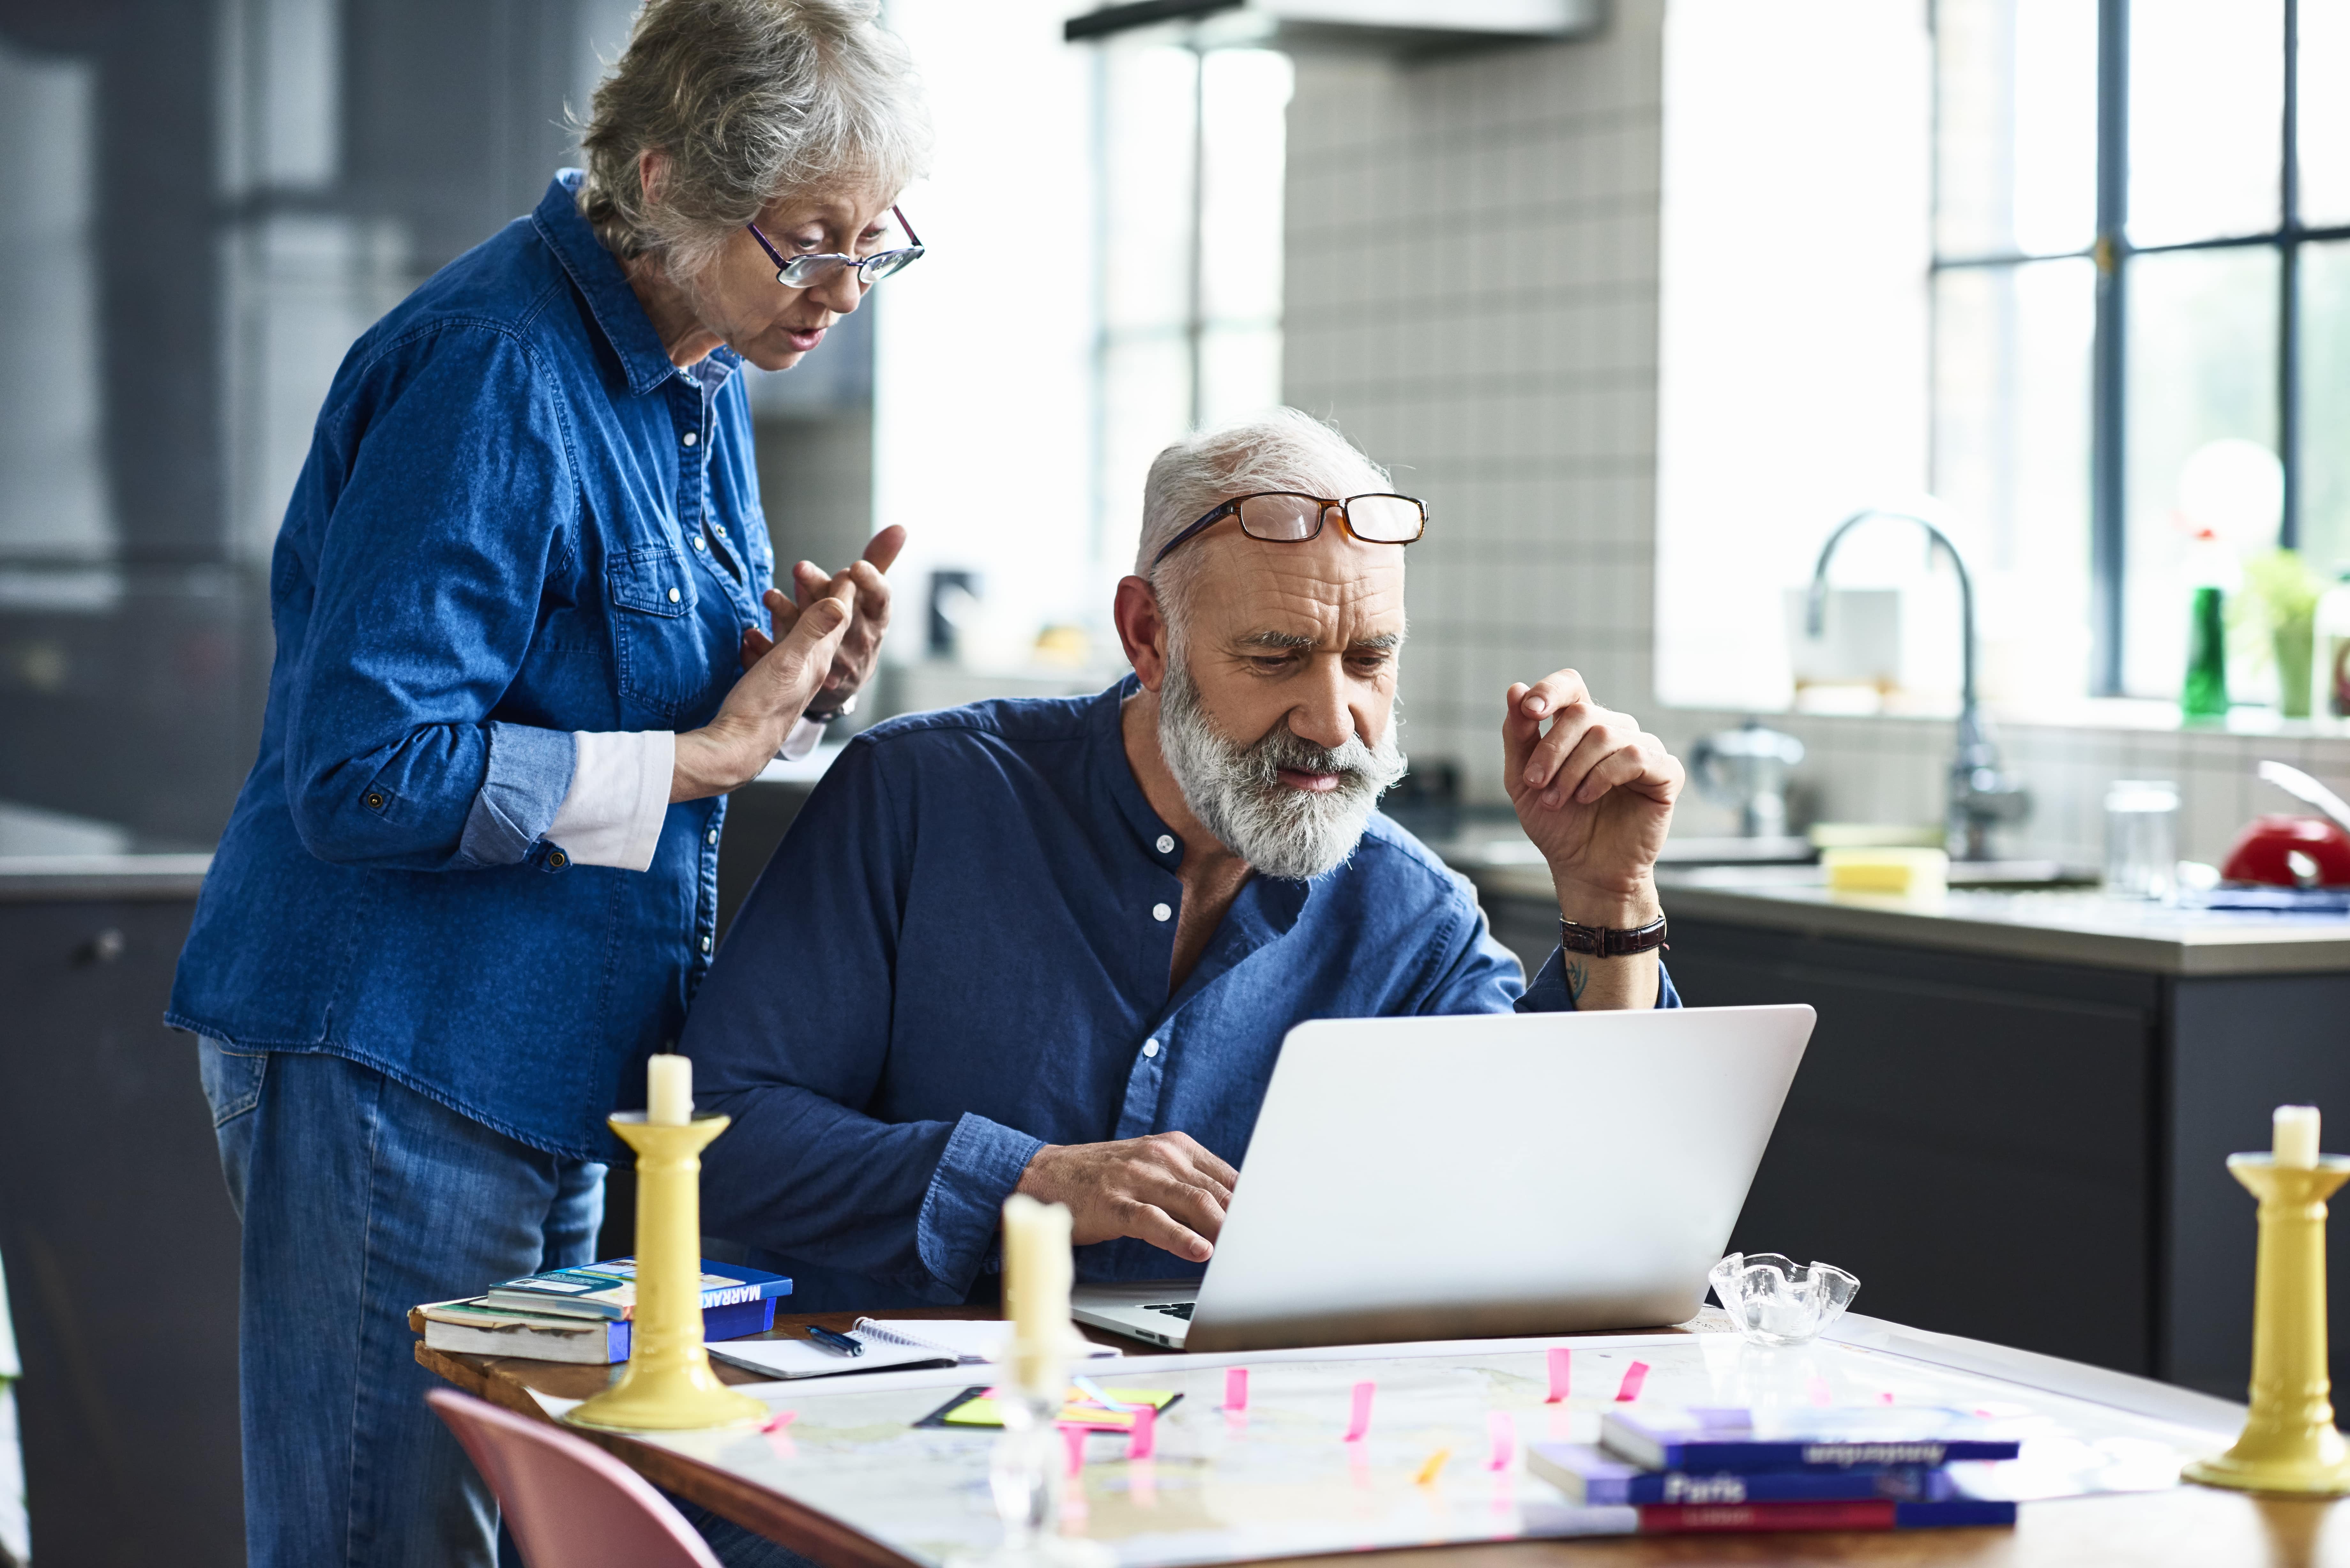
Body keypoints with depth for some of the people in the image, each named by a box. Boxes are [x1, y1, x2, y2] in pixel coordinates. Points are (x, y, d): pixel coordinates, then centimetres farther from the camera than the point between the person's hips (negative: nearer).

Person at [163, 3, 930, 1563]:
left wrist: (808, 681, -2)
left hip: (558, 1067, 9)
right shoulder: (490, 376, -19)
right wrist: (707, 750, -20)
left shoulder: (697, 378, 10)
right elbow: (365, 775, -24)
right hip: (394, 1064, -9)